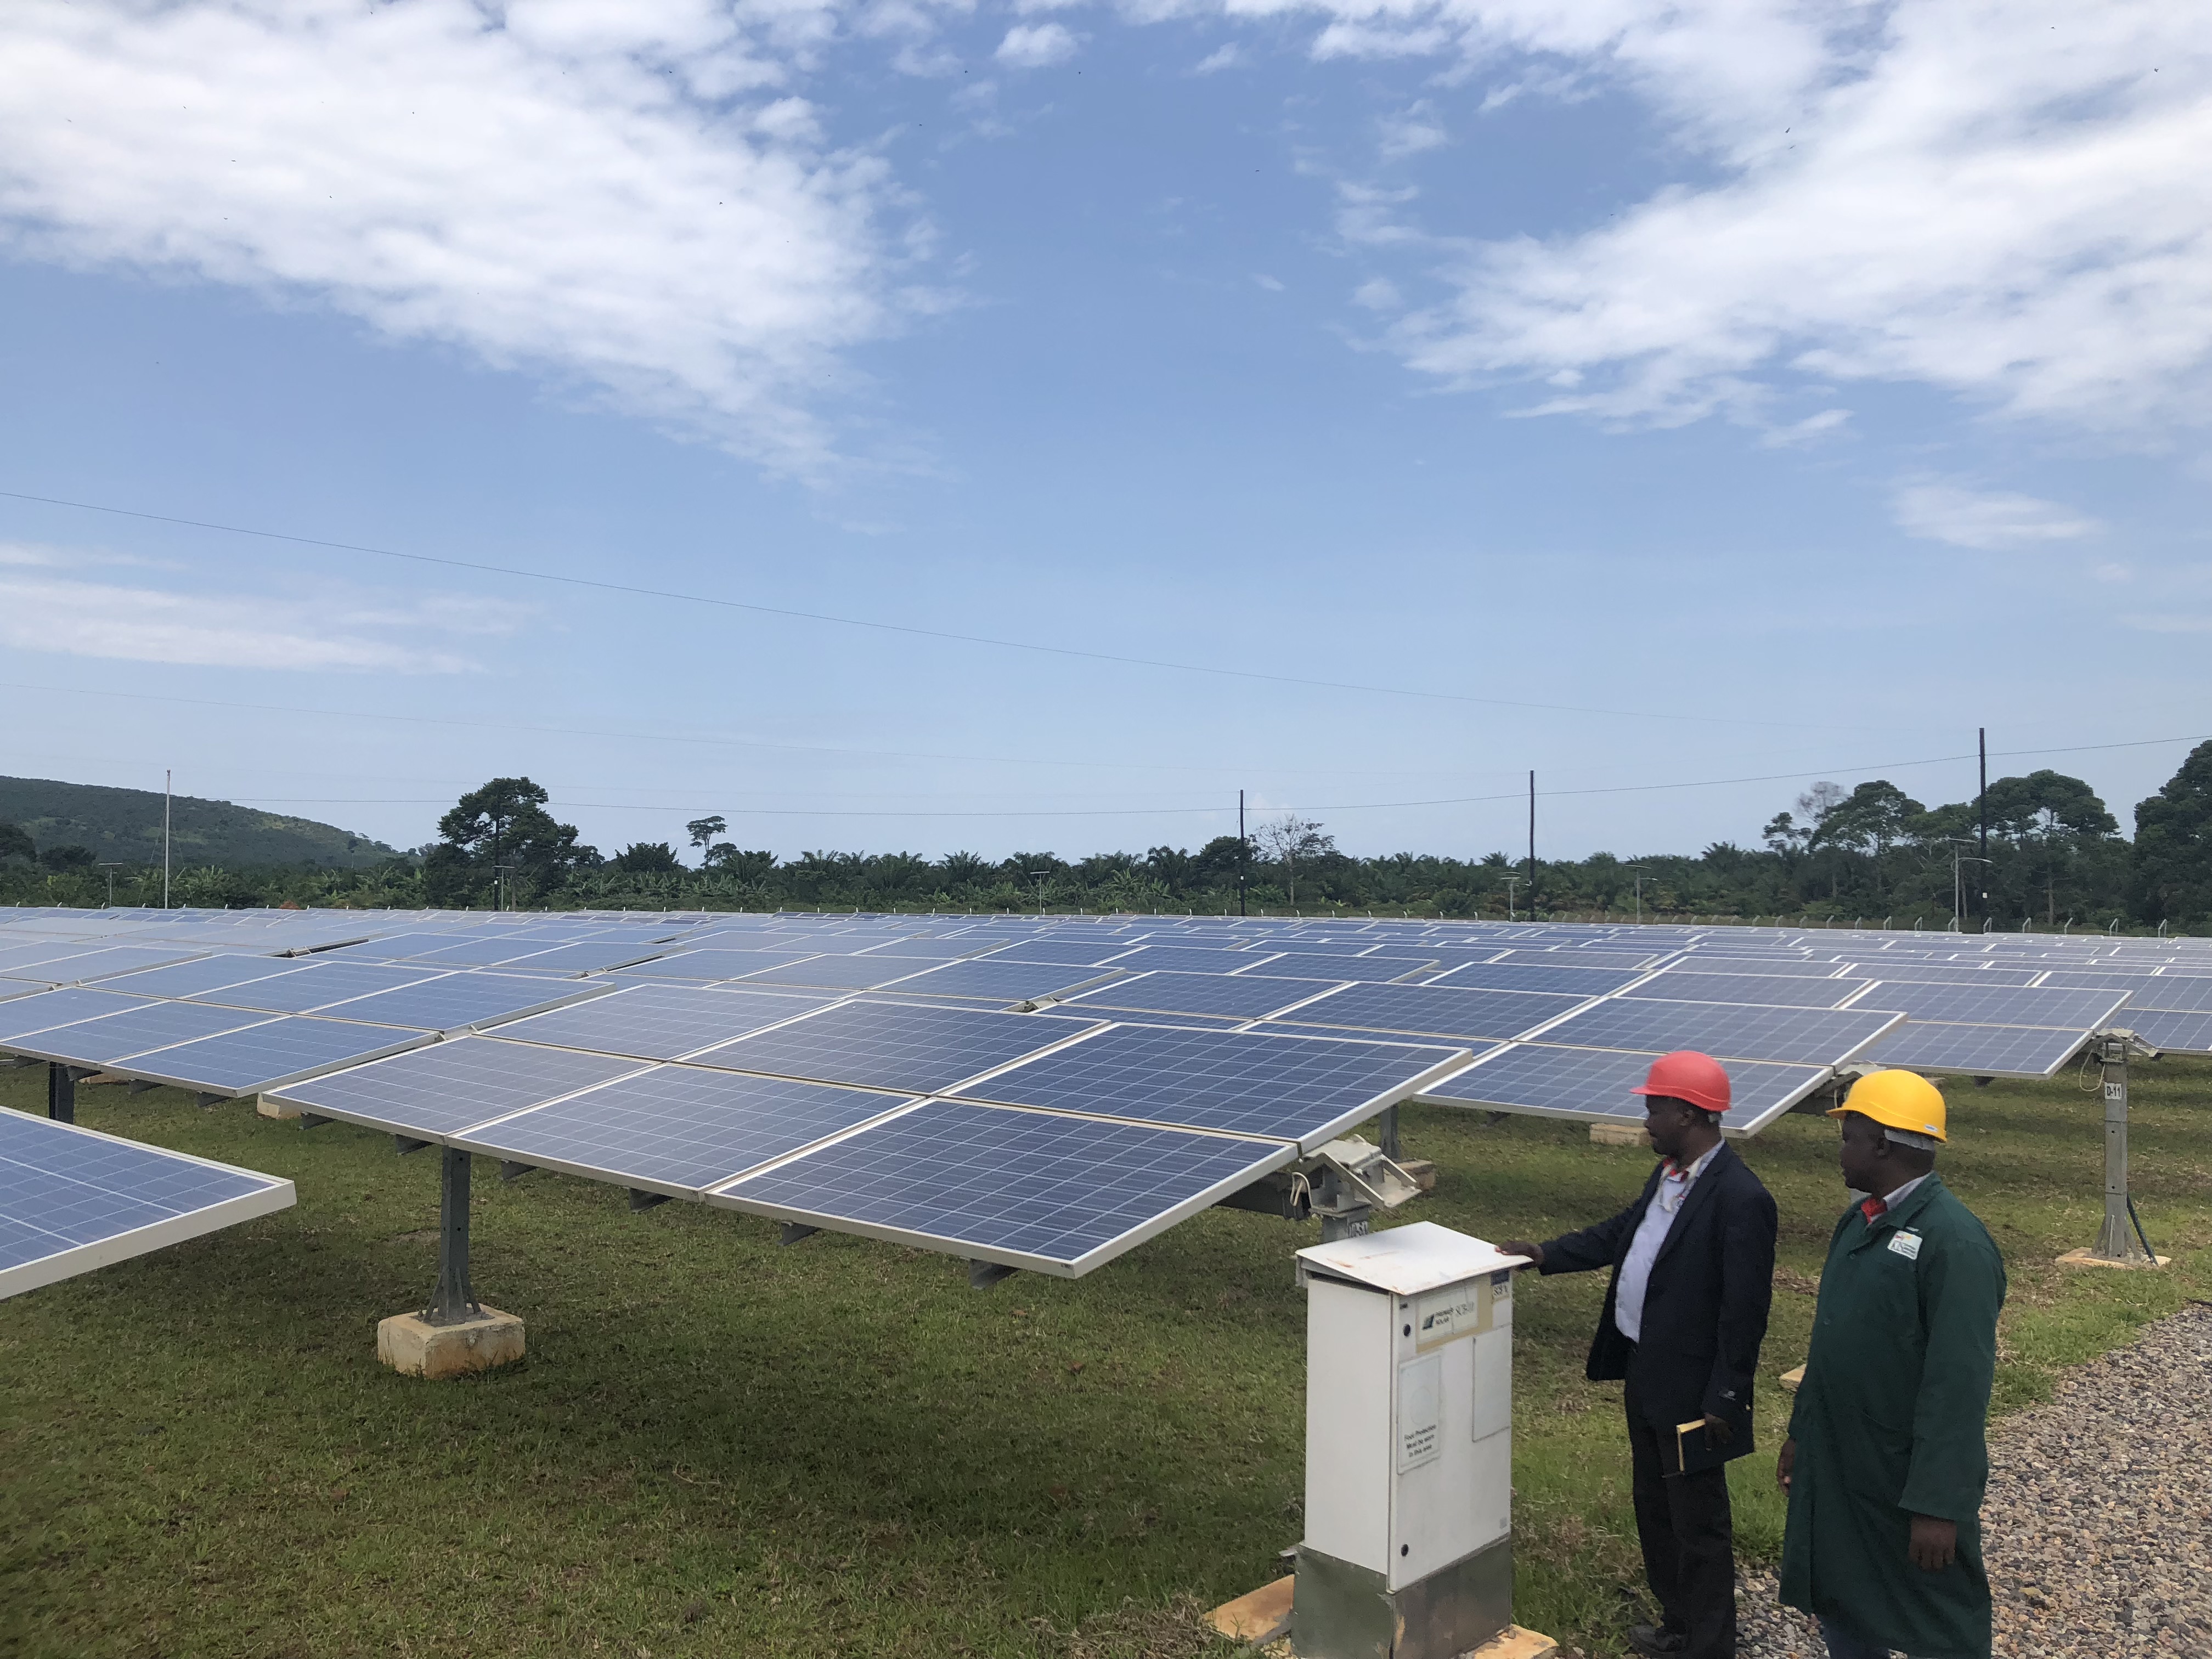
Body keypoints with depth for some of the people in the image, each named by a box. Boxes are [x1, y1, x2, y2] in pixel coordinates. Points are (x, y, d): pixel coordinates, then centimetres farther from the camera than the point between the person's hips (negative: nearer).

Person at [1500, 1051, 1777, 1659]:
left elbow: (1744, 1311, -22)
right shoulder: (1668, 1175, 5)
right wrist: (1545, 1255, 13)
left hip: (1690, 1390, -9)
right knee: (1654, 1508, 22)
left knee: (1698, 1524, 6)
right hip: (1645, 1374, 9)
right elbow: (1621, 1233, 19)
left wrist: (1725, 1400, -19)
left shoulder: (1740, 1198, -23)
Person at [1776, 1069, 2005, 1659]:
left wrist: (1937, 1504, -25)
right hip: (1835, 1464, 8)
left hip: (1908, 1478, -8)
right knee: (1839, 1609, 21)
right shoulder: (1859, 1222, 7)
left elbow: (1960, 1383, -25)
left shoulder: (1954, 1241, -22)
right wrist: (1801, 1432, 18)